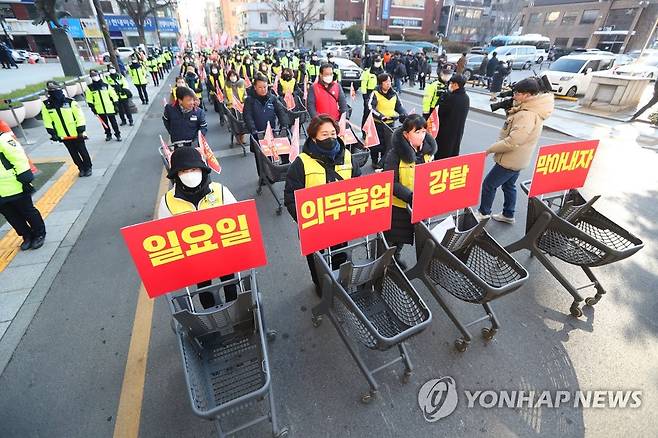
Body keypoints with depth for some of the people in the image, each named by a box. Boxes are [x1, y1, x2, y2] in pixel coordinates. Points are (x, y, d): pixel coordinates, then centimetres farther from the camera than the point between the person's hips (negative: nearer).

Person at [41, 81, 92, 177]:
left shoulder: (71, 102, -9)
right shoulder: (46, 105, 0)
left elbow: (80, 117, -9)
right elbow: (47, 121, 3)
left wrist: (81, 131, -15)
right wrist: (52, 133, -4)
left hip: (76, 134, -3)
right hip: (63, 136, 3)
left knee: (82, 151, 6)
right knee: (73, 153, 11)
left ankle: (88, 167, 21)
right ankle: (81, 168, 24)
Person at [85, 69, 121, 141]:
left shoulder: (106, 85, 1)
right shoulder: (90, 88, 2)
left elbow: (113, 96, 3)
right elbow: (89, 99, 5)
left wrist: (115, 105, -1)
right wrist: (92, 108, -2)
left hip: (110, 108, -1)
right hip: (100, 110, 1)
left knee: (113, 122, 2)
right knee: (105, 123, 10)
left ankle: (117, 134, 13)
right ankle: (108, 134, 22)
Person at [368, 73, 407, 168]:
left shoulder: (394, 94, 8)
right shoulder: (375, 94, -9)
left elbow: (399, 106, 17)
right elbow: (370, 108, -19)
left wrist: (404, 114, -1)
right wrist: (380, 116, -30)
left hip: (390, 123, 5)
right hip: (377, 123, -4)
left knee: (389, 143, 7)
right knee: (377, 143, 5)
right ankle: (375, 162, 23)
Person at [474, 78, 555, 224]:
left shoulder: (527, 115, -28)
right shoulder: (530, 110, 5)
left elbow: (512, 142, -31)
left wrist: (490, 149, -21)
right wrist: (512, 111, 0)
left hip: (510, 160, -10)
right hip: (516, 159, 10)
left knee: (488, 184, 3)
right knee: (509, 186, 21)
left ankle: (483, 213, 18)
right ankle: (508, 215, 34)